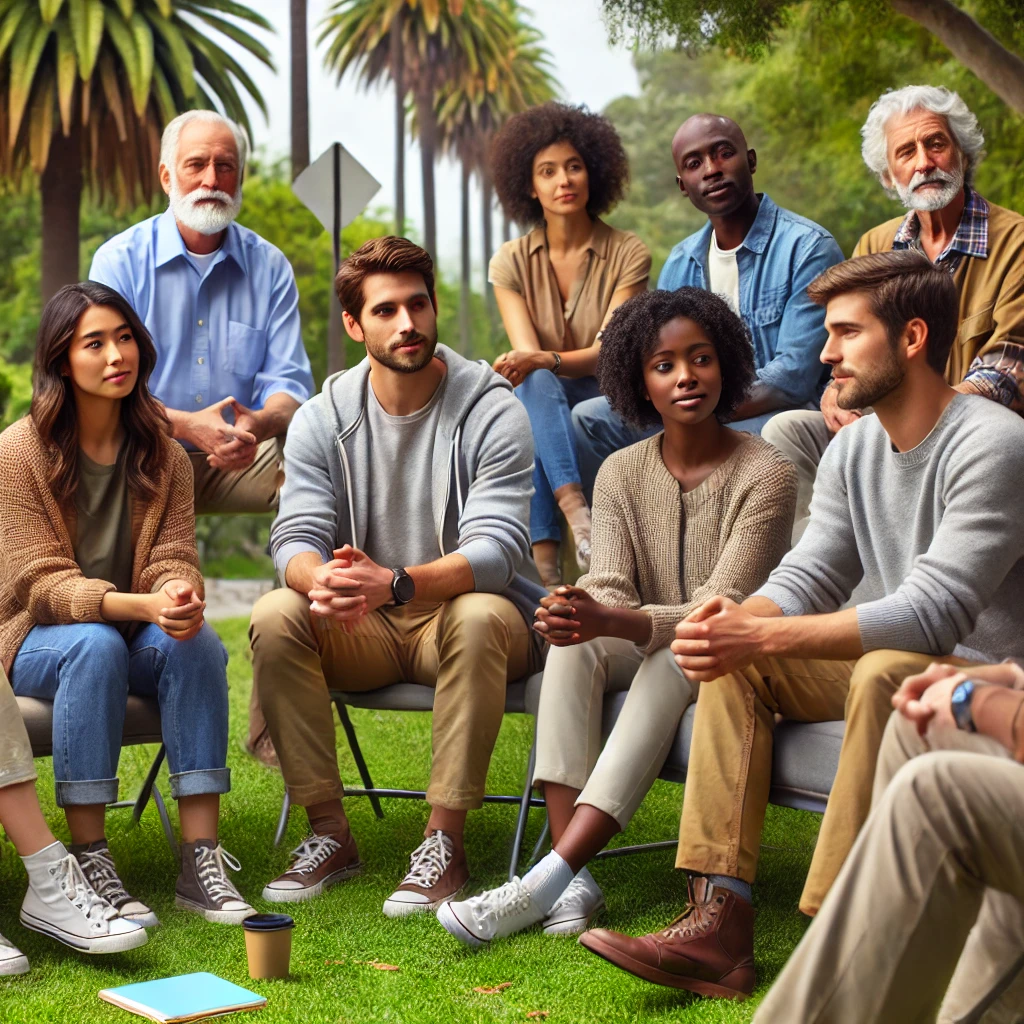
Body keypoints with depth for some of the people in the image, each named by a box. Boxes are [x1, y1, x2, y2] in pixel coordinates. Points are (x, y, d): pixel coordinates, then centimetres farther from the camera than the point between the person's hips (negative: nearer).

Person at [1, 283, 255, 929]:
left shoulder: (164, 455, 3)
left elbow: (174, 559, -3)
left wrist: (180, 598, -30)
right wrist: (143, 605, -33)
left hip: (136, 635, 3)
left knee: (197, 643, -29)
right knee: (95, 646, -36)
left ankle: (201, 858, -32)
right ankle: (89, 861, -33)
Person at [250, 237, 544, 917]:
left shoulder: (492, 410, -10)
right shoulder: (323, 418, 1)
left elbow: (496, 549, -20)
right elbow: (295, 539, -8)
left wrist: (394, 582, -39)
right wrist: (322, 579, -35)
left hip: (465, 613, -3)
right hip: (362, 631, 3)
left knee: (480, 615, -36)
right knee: (275, 615, -24)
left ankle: (446, 841, -28)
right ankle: (329, 832, -16)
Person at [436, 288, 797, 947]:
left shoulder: (766, 474, -13)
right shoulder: (621, 474, 2)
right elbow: (611, 591, -8)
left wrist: (608, 619, -37)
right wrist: (581, 617, -35)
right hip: (647, 655, 4)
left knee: (674, 660, -36)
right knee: (574, 645, -27)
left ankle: (545, 882, -43)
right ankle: (575, 883, -36)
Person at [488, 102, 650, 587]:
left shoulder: (627, 254, -2)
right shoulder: (512, 262, 4)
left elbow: (610, 351, -14)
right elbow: (526, 352, -8)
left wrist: (544, 359, -32)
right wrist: (524, 365, -33)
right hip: (545, 401, 2)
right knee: (535, 385, -35)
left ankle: (542, 552, -46)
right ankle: (577, 512, -54)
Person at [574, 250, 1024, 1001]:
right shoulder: (854, 448, 7)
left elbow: (931, 614, -29)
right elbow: (809, 577, 3)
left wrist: (759, 636, -33)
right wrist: (735, 617, -21)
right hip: (896, 663, 8)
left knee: (885, 672, -37)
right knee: (733, 659, -7)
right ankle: (719, 925, -16)